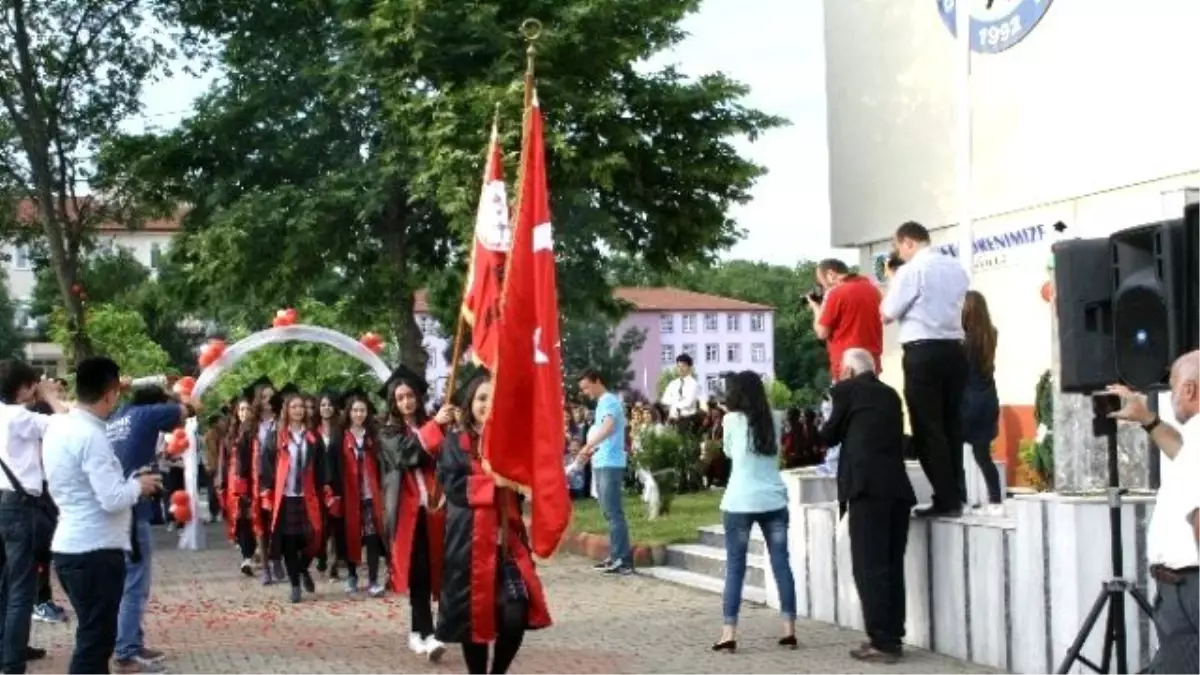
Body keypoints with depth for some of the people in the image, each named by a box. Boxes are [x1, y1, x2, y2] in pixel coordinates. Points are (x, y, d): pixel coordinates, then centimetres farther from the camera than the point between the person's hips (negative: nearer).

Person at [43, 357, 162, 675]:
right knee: (95, 642, -2)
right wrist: (138, 485, -4)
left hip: (70, 547, 9)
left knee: (93, 637, 19)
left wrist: (128, 482, 14)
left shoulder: (58, 427, 9)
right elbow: (113, 500, -22)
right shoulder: (91, 435, -18)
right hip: (95, 551, -9)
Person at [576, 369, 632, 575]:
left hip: (610, 464, -10)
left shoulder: (609, 401, -12)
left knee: (614, 513, -10)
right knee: (609, 512, 13)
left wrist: (588, 446, -36)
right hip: (602, 464, 10)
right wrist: (592, 451, 13)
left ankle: (623, 560, -11)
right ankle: (615, 556, 18)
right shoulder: (603, 403, 19)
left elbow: (608, 428, -29)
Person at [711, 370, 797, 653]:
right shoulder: (773, 420, 6)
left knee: (735, 567, 1)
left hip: (741, 502, -3)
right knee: (781, 564, 6)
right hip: (773, 500, 3)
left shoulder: (732, 420, -3)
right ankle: (789, 630, 6)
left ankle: (729, 633, -3)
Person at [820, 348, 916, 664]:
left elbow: (829, 435, 11)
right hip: (897, 486, 6)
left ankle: (882, 642, -8)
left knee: (870, 566, -5)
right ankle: (892, 638, 12)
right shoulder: (890, 394, 20)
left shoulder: (847, 389, 4)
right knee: (891, 566, 10)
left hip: (868, 486, -6)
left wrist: (827, 427, 31)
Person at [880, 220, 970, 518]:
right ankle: (955, 497, 13)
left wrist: (892, 282, 9)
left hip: (923, 352, -7)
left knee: (927, 428, -2)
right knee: (951, 424, 11)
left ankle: (945, 500, -4)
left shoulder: (911, 270, -9)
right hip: (954, 350, 7)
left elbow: (887, 314, -6)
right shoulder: (957, 268, 12)